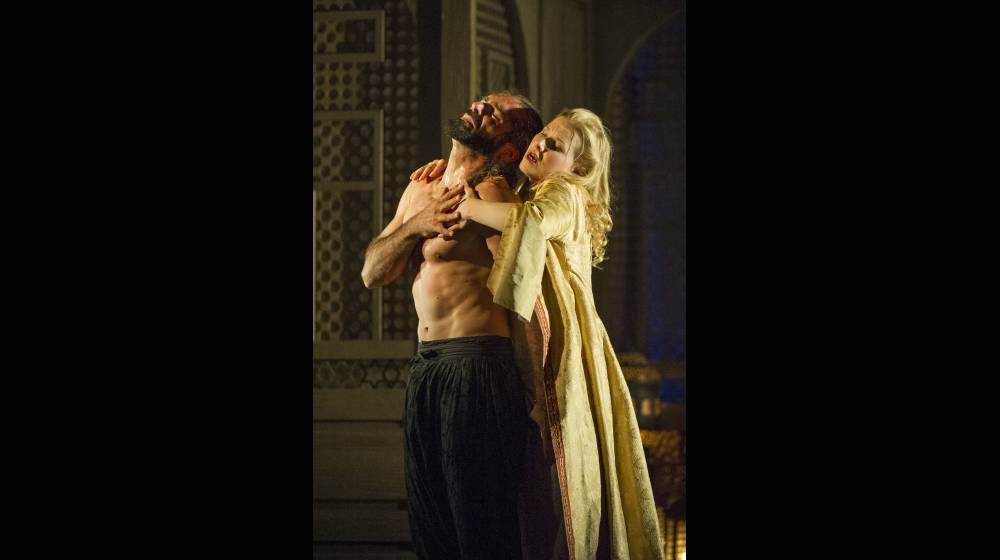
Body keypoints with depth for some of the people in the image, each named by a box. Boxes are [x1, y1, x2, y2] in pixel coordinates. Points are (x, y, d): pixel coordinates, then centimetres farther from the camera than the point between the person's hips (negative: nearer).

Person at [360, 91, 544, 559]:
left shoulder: (489, 189, -10)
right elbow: (372, 273, 13)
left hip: (477, 367, -9)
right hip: (424, 369, 9)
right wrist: (415, 225, -5)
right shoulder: (419, 191, 16)